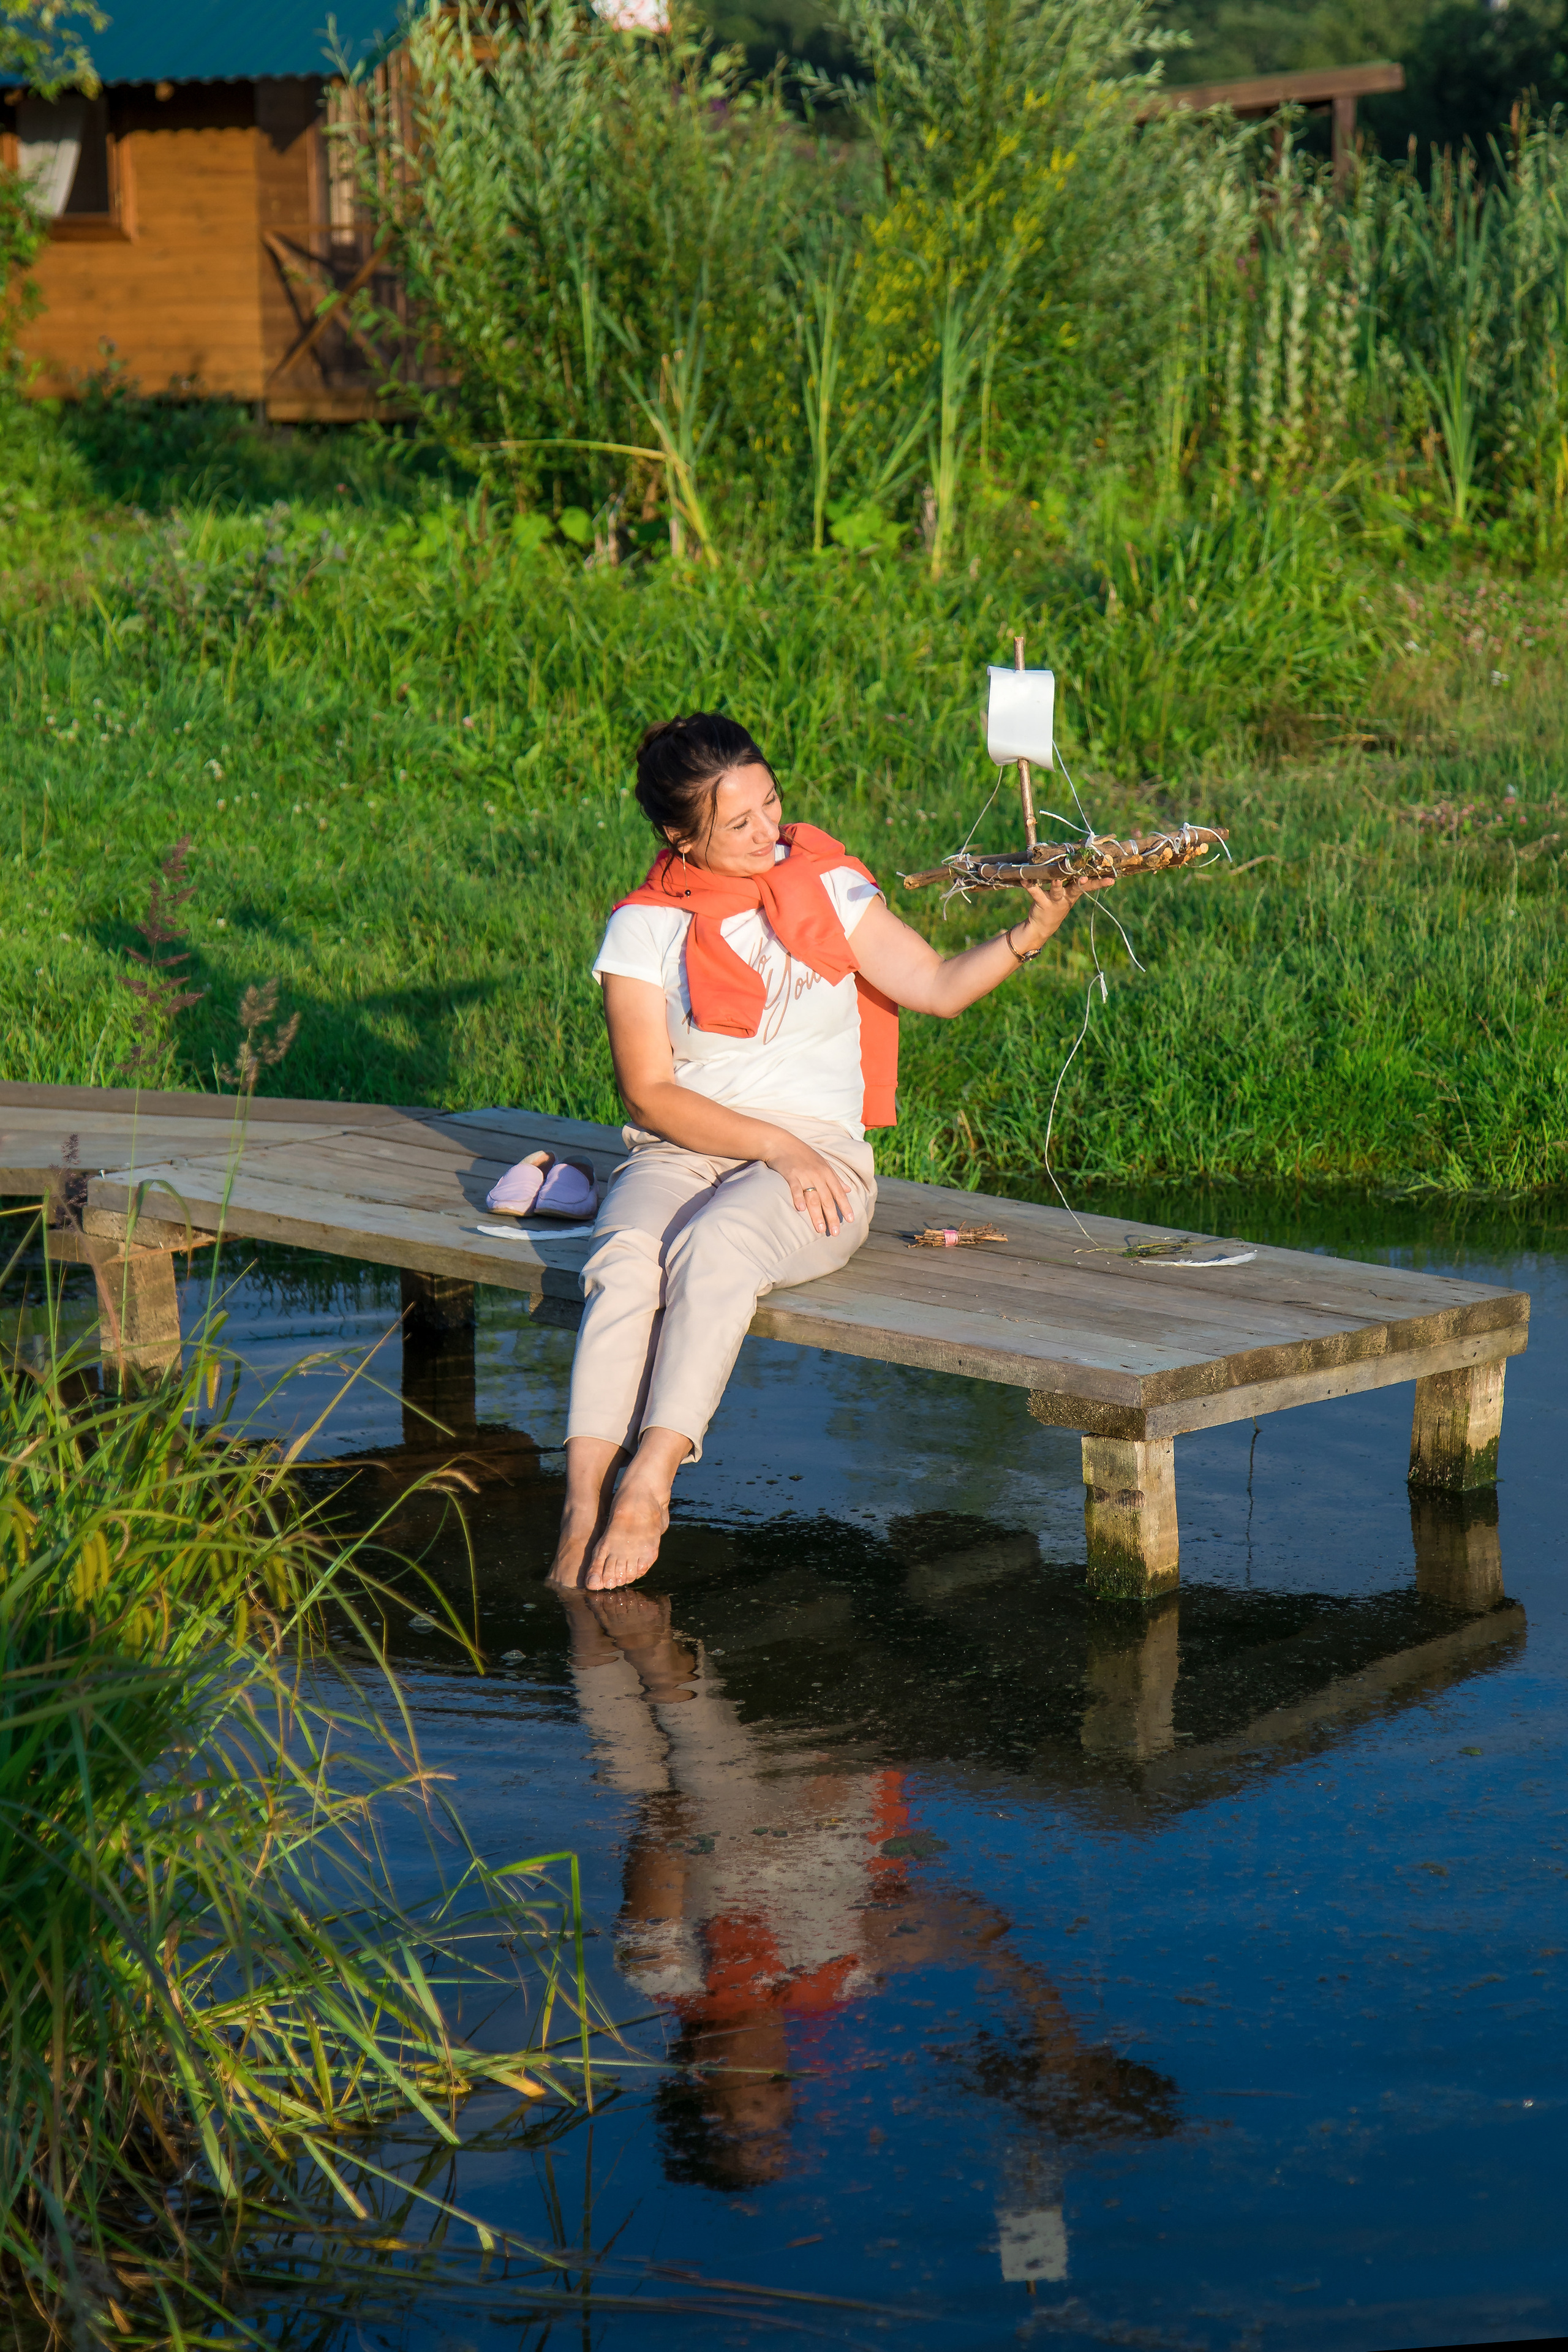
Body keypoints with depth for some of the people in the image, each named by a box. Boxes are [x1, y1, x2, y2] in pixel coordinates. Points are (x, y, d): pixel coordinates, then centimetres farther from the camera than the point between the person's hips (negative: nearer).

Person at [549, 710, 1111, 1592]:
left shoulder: (826, 889, 6)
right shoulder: (644, 927, 3)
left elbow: (939, 987, -1)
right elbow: (650, 1092, -3)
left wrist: (1035, 928, -18)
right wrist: (775, 1146, -14)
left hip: (819, 1155, -1)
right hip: (681, 1150, 1)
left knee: (712, 1247, -35)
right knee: (627, 1256, -33)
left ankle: (649, 1487, -42)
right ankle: (584, 1506, -40)